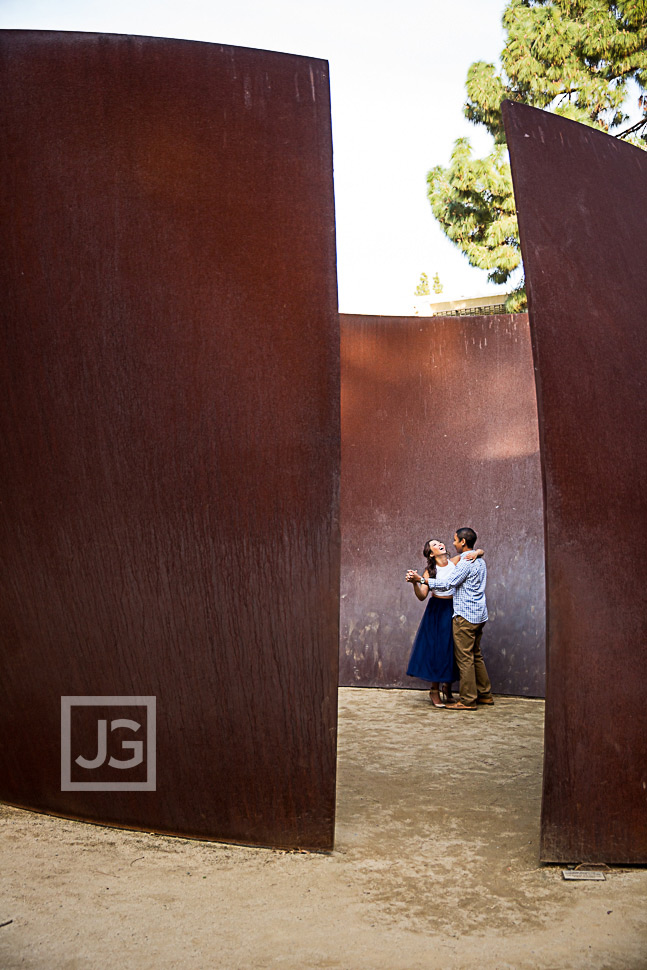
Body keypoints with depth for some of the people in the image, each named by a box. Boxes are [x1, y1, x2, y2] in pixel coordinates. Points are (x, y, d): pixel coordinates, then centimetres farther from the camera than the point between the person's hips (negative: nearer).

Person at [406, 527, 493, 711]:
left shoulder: (466, 563, -16)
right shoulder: (479, 561, 14)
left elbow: (447, 584, -21)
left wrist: (420, 580, -20)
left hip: (465, 616, -10)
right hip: (479, 614, 10)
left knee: (464, 658, -5)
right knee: (476, 656, 17)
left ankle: (468, 701, -1)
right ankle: (485, 694, 22)